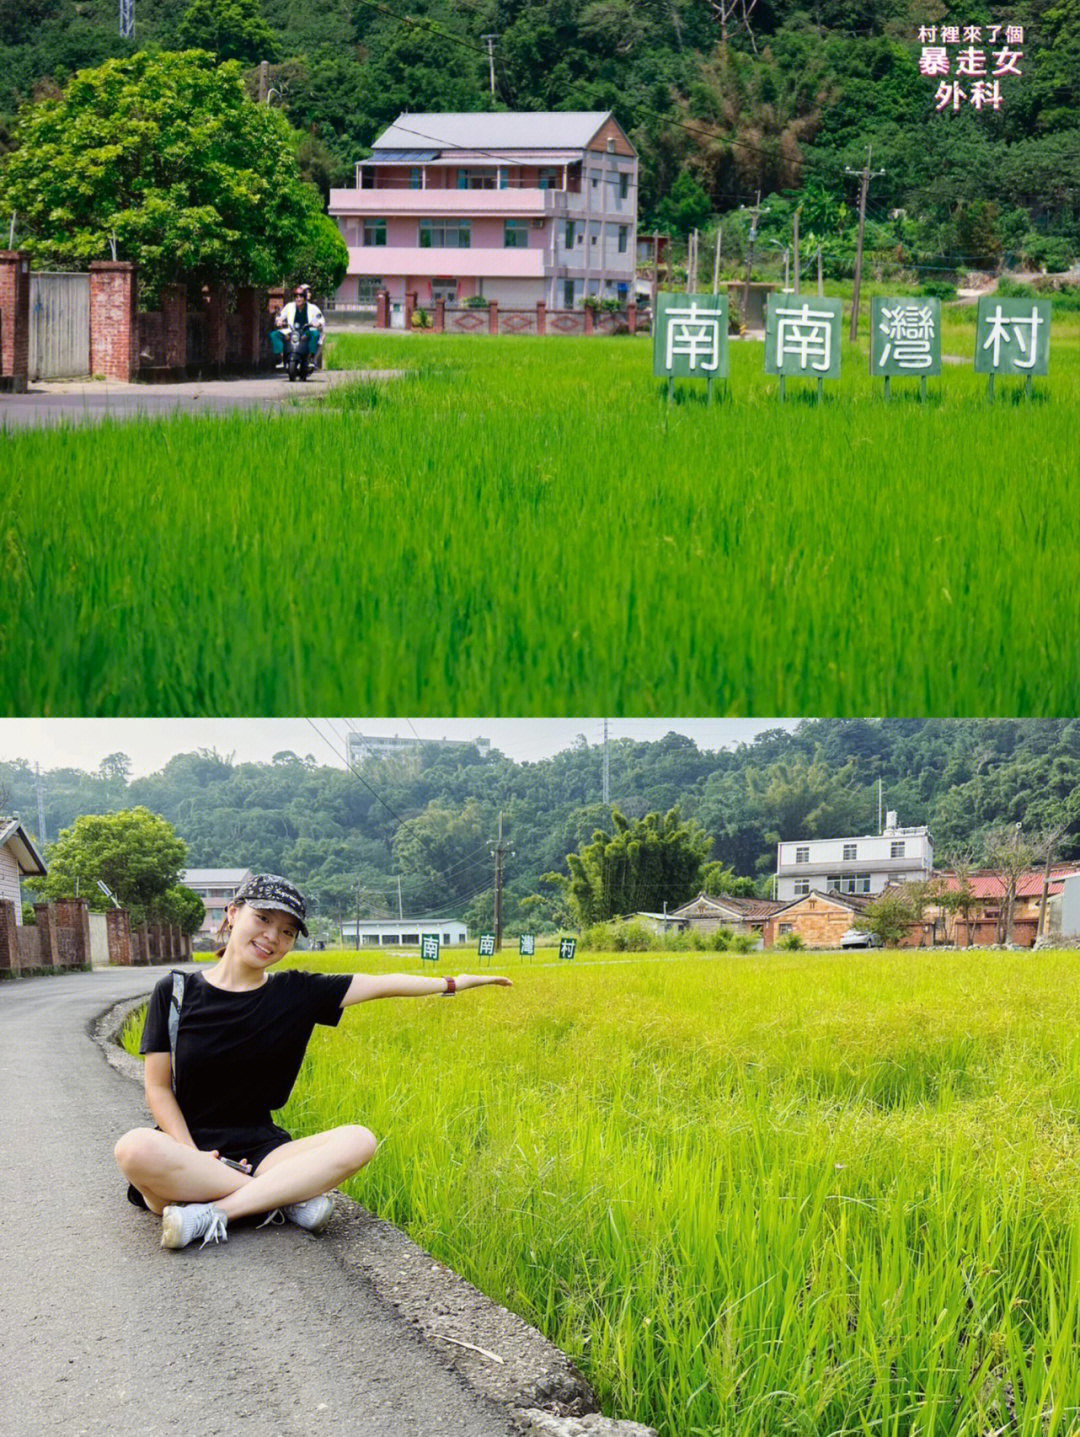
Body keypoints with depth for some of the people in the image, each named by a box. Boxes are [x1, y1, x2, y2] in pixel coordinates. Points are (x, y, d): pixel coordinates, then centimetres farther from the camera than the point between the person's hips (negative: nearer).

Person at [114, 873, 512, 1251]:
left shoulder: (296, 994, 7)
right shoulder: (176, 992, 1)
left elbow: (381, 984, 11)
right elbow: (158, 1087, -1)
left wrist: (454, 983, 9)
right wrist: (193, 1156, -14)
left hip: (258, 1149, 3)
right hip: (187, 1145, -3)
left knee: (358, 1141, -23)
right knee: (134, 1149, -39)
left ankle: (214, 1212, -29)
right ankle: (287, 1196, -24)